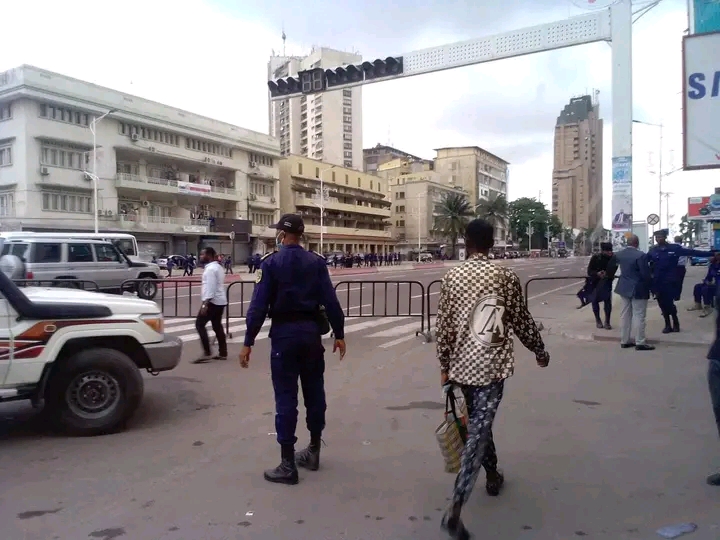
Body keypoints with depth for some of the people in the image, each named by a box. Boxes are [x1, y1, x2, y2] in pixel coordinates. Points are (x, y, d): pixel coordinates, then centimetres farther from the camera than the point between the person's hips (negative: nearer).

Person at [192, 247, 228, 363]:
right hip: (220, 301, 10)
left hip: (213, 301, -10)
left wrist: (205, 304, -26)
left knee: (199, 324, -6)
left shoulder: (210, 269, -16)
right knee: (217, 326, 13)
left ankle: (207, 353, -8)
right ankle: (223, 353, 14)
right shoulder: (218, 267, 16)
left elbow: (210, 288, -23)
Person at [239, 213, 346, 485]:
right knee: (314, 391, 14)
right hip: (311, 331, 4)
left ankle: (288, 465, 5)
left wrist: (248, 342, -7)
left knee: (286, 397, 1)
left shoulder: (271, 262, -6)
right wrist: (339, 334, 4)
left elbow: (259, 305, -11)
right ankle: (313, 451, 26)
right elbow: (330, 300, -3)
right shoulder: (316, 261, 2)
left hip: (284, 333, -3)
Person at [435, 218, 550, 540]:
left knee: (477, 424, 24)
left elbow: (444, 326, 0)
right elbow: (522, 321, 0)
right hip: (491, 366, -3)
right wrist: (540, 352, 16)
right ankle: (455, 510, -9)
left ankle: (493, 475, 45)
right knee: (478, 431, -3)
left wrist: (444, 366, 10)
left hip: (461, 365, 3)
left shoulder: (451, 277, -1)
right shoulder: (505, 276, -6)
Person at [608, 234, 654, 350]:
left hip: (624, 288, 7)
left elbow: (611, 267, 19)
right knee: (639, 316, -1)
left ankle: (624, 341, 17)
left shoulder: (619, 254, 3)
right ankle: (640, 343, 3)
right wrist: (649, 286, -2)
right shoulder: (640, 255, -19)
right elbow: (645, 274, -18)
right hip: (638, 289, -7)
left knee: (625, 315, 12)